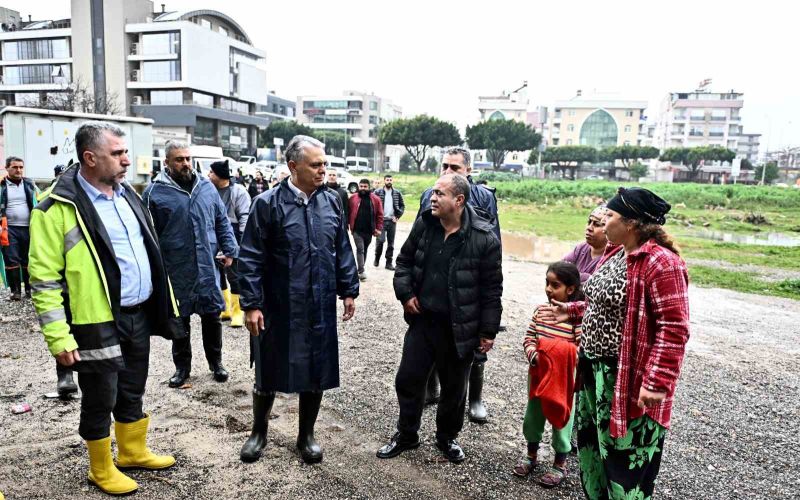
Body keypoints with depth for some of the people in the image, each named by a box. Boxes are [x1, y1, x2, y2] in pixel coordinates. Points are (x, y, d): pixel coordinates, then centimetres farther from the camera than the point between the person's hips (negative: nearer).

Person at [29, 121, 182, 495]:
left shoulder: (127, 195, 9)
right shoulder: (58, 208, -14)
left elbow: (149, 252, 16)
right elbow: (44, 279, -14)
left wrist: (165, 302, 15)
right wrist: (58, 337, -16)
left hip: (140, 314, 7)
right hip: (99, 322, -6)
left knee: (132, 391, 21)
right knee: (101, 399, 10)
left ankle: (133, 451, 40)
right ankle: (101, 469, 31)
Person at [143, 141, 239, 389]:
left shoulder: (206, 187, 7)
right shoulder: (155, 192, -3)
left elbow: (222, 221, 12)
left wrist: (229, 249, 5)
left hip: (208, 267, 3)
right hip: (176, 271, -2)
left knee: (212, 316, 11)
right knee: (180, 319, 10)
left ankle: (216, 362, 28)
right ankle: (182, 366, 26)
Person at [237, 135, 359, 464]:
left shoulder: (332, 202, 4)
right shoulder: (267, 203, -9)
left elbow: (343, 251, 11)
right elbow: (251, 258, -8)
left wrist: (348, 290, 10)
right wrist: (252, 304, -11)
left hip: (321, 308, 4)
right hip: (278, 308, -3)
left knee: (316, 373, 13)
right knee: (269, 373, 12)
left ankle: (306, 435, 34)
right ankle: (258, 432, 37)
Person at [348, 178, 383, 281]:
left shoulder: (376, 199, 1)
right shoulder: (353, 198, 1)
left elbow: (380, 215, 2)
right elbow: (348, 213, 4)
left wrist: (379, 228, -2)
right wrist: (350, 226, 1)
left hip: (369, 230, 2)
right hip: (357, 230, -2)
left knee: (365, 250, 14)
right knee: (360, 249, -10)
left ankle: (361, 269, 28)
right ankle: (361, 271, -9)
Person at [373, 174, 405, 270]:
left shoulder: (397, 193, 6)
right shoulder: (378, 192, -1)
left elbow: (402, 205, 11)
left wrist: (398, 216, 0)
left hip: (392, 220, 3)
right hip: (381, 220, -2)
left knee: (391, 242, 5)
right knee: (380, 240, -10)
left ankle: (389, 263, 12)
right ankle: (377, 258, 13)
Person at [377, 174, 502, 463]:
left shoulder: (484, 239, -15)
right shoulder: (423, 225, -2)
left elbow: (492, 289, -9)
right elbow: (404, 260, 11)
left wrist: (488, 331, -7)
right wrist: (405, 293, -2)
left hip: (459, 328, -3)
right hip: (422, 320, 4)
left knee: (454, 388, 14)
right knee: (408, 379, 12)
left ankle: (447, 438, 38)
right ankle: (406, 434, 34)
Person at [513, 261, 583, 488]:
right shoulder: (540, 310, 0)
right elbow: (528, 337, 2)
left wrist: (558, 359, -26)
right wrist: (534, 355, -16)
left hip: (563, 378, -5)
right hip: (537, 374, 5)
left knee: (561, 419, 11)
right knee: (532, 415, 18)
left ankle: (560, 464, 31)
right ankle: (531, 455, 39)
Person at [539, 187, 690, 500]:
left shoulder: (660, 262, -21)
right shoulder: (614, 253, 8)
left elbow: (674, 328, -24)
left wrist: (657, 382, -25)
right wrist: (572, 312, 12)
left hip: (628, 379, -9)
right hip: (595, 369, 10)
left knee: (625, 458, 6)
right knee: (591, 442, 24)